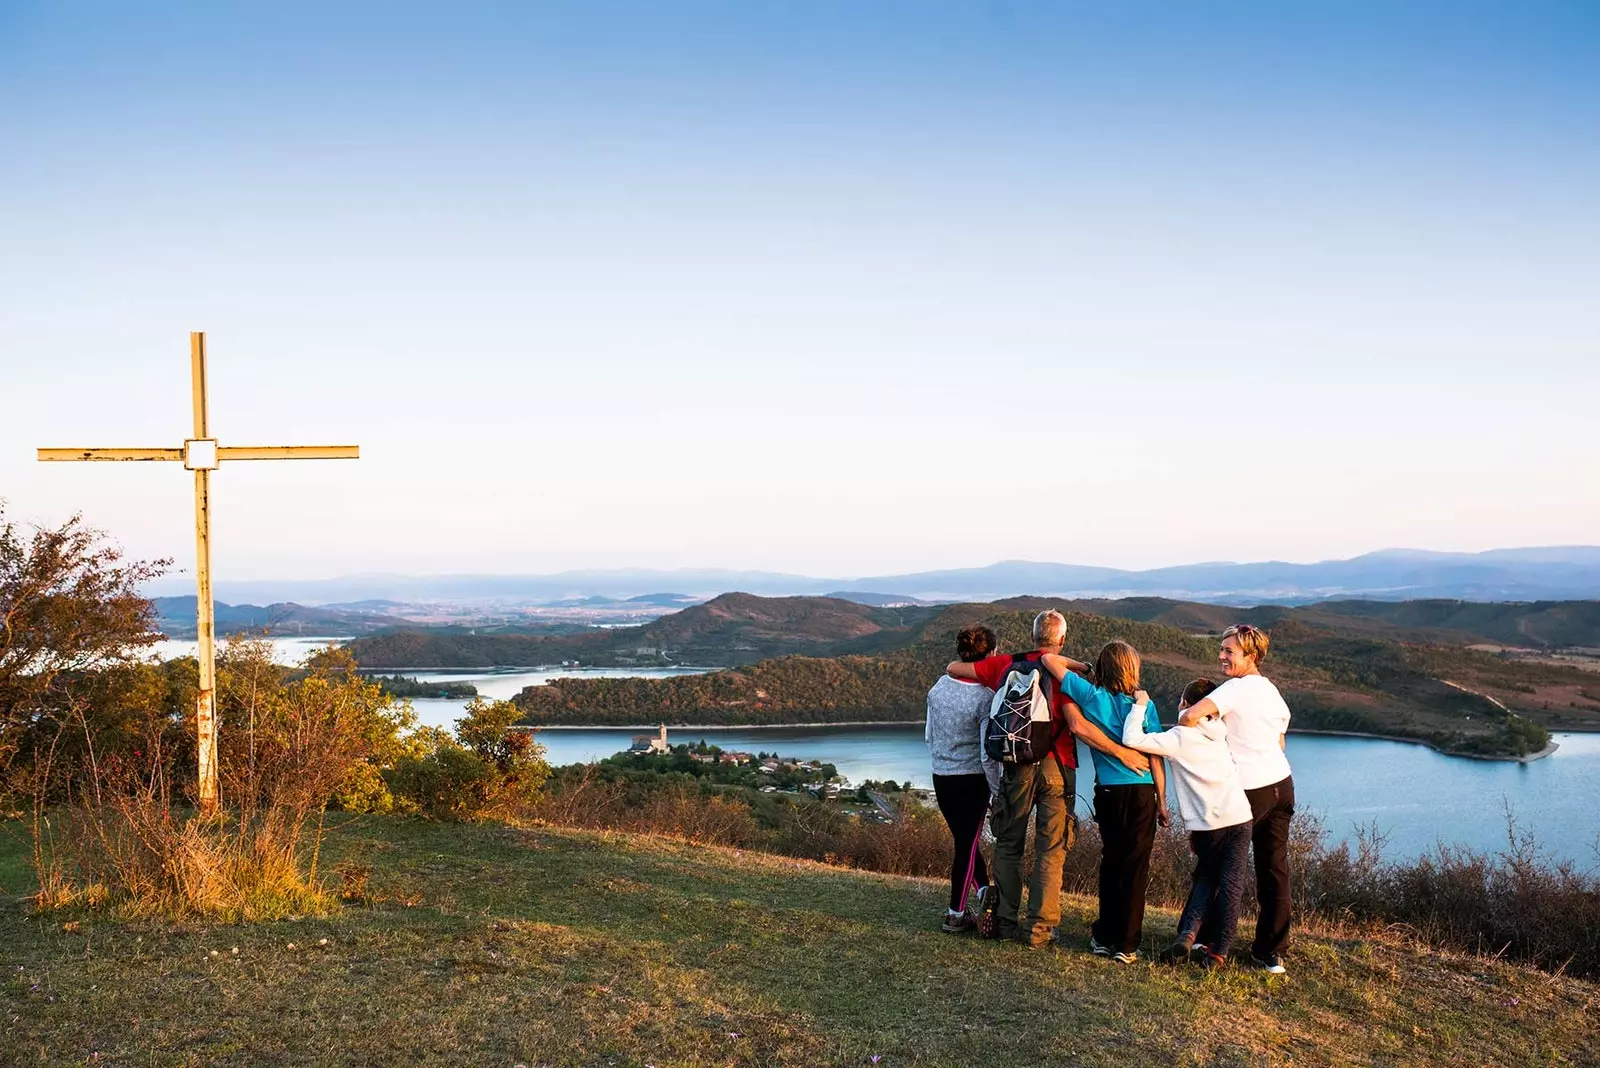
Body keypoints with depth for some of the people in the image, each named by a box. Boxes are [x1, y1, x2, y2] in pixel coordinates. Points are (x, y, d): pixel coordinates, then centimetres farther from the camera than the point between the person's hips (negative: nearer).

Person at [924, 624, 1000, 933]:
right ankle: (955, 915, 14)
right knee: (967, 844, 8)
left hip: (941, 777, 5)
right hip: (972, 780, -5)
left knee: (964, 839, 22)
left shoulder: (939, 687, -2)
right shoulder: (985, 697, -18)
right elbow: (987, 754, -17)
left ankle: (984, 890, 22)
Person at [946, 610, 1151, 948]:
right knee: (1050, 850, 3)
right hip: (1055, 768, -3)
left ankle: (1005, 921, 15)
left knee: (1008, 845, 14)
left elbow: (954, 668, 12)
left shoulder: (1005, 665, 4)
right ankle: (1038, 928, 2)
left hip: (1016, 767, 3)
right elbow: (1077, 724, -19)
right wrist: (1121, 751, -15)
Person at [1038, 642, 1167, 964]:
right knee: (1135, 866, 4)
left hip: (1107, 792, 2)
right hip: (1141, 793, -2)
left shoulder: (1091, 696, -3)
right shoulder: (1144, 705, -6)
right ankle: (1126, 945, 4)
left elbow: (1050, 660, 2)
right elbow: (1155, 757, -5)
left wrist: (1083, 667, 15)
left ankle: (1104, 937, 21)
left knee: (1110, 862, 17)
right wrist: (1162, 801, 3)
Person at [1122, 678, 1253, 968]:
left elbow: (1132, 739, -13)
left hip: (1206, 824, -2)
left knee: (1205, 879, 17)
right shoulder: (1219, 733, 11)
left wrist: (1140, 706, -1)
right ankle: (1218, 952, 0)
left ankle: (1188, 934, -1)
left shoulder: (1179, 737, -5)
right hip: (1238, 818, 2)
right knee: (1230, 884, 3)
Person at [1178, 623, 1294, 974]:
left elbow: (1191, 715, -25)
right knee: (1274, 870, 6)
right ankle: (1271, 952, 10)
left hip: (1248, 791, -7)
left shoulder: (1236, 688, -13)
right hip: (1282, 784, 7)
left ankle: (1209, 942, 15)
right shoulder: (1273, 692, 14)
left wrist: (1177, 731, -7)